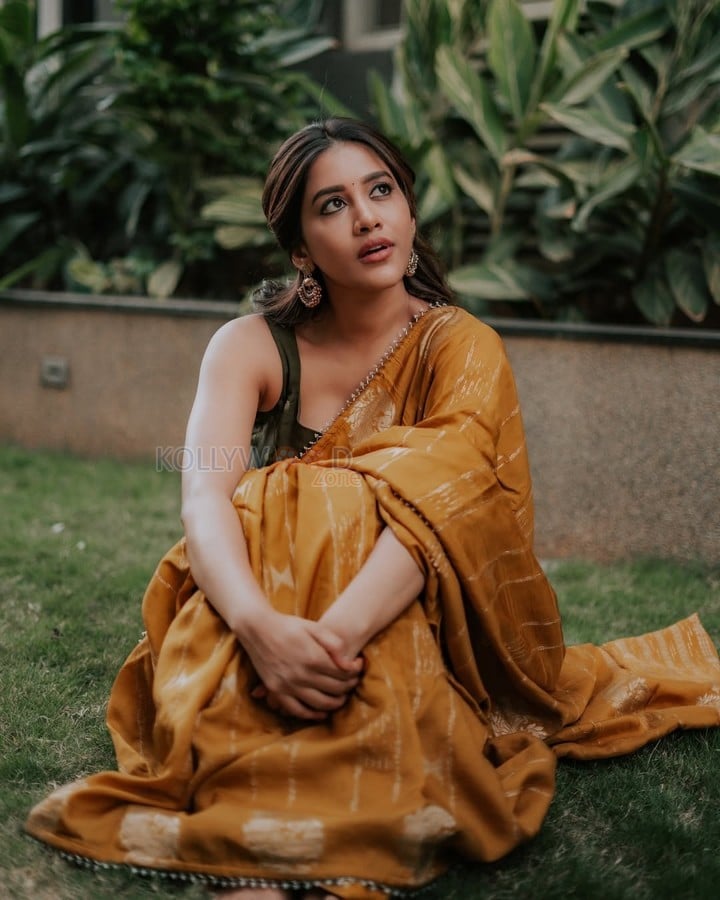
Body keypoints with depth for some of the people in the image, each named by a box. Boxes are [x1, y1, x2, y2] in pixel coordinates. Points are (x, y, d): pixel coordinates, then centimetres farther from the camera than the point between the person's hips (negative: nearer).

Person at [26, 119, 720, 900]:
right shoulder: (251, 346, -4)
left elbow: (435, 508, -27)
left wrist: (338, 634, -46)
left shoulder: (460, 347, -8)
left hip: (405, 627, -1)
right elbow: (205, 496, -21)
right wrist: (261, 625, -43)